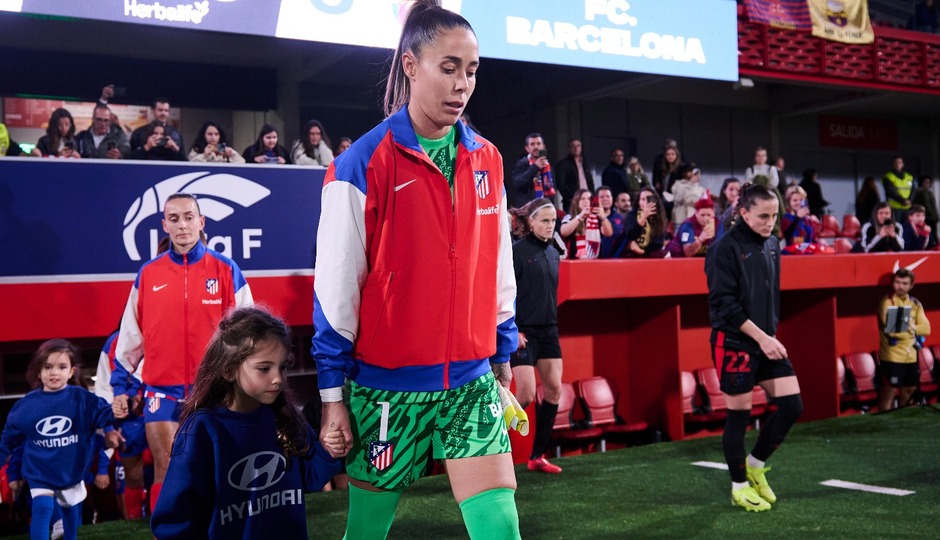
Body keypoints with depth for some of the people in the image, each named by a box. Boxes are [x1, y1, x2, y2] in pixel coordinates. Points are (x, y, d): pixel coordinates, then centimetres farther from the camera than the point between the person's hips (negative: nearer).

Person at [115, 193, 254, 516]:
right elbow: (131, 336, 11)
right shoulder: (147, 274, 5)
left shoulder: (226, 270, 0)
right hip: (162, 391, 1)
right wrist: (119, 386, 10)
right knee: (166, 473, 0)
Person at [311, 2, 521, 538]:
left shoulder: (487, 161, 5)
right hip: (388, 385, -3)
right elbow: (335, 286, -8)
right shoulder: (363, 164, -9)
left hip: (472, 382, 4)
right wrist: (333, 393, -7)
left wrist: (503, 357, 15)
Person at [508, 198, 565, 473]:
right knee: (526, 394, -9)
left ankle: (537, 456, 13)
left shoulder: (553, 252, 10)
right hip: (523, 332, -7)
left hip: (548, 331, 7)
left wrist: (553, 322, 15)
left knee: (554, 390, 3)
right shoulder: (517, 250, -10)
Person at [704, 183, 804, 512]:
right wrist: (761, 337, -18)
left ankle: (756, 464, 23)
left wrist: (772, 333, 10)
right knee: (739, 414, 2)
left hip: (767, 341, 7)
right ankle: (739, 486, 19)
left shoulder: (771, 245, 9)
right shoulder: (725, 249, -13)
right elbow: (725, 303, -17)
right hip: (734, 343, -7)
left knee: (792, 405, 3)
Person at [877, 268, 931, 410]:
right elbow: (890, 330, -19)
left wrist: (910, 327, -15)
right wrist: (913, 331, -8)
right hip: (892, 356, -6)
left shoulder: (915, 304, 9)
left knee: (909, 390, 16)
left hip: (911, 356, 6)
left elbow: (926, 328, -1)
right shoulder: (887, 302, -9)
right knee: (890, 391, -3)